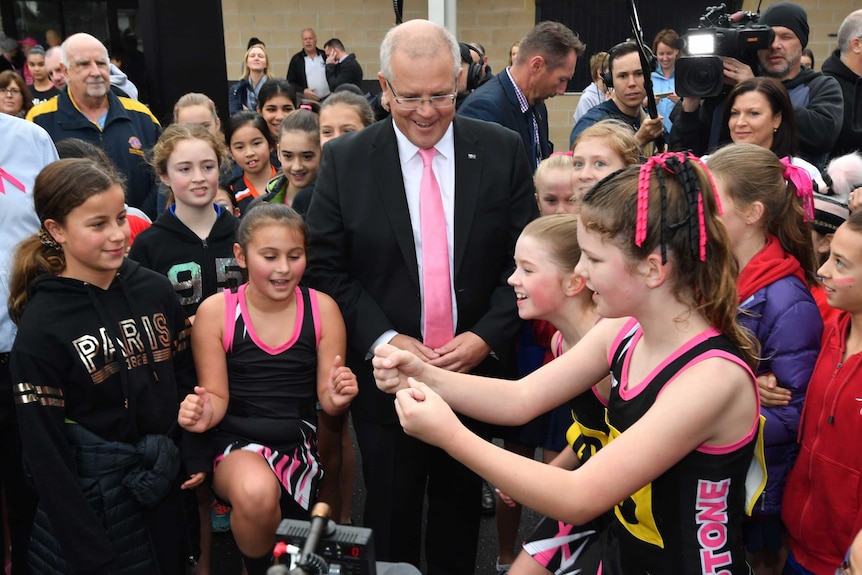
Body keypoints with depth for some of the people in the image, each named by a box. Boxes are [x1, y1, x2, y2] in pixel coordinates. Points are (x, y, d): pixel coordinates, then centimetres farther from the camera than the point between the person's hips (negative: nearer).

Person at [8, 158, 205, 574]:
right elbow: (45, 452, -14)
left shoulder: (154, 290, -3)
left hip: (166, 483, 5)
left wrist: (195, 455, 4)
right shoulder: (40, 328, -16)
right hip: (90, 495, -5)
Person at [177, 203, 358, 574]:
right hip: (238, 442, -2)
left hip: (302, 443, 2)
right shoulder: (215, 311, -7)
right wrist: (205, 413, -23)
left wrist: (338, 398, -23)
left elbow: (326, 399, 0)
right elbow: (218, 397, 0)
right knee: (256, 492, -33)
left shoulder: (322, 308, -4)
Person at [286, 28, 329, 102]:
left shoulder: (325, 55, 9)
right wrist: (303, 91, -11)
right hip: (307, 101, -2)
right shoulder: (296, 59, 4)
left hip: (327, 99, 2)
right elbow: (290, 82, 3)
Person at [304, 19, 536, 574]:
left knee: (461, 508, 20)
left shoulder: (503, 150, -4)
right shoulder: (345, 160, -6)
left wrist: (487, 335, -12)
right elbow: (326, 266, -4)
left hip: (477, 367, 1)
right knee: (391, 516, 15)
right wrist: (383, 340, -14)